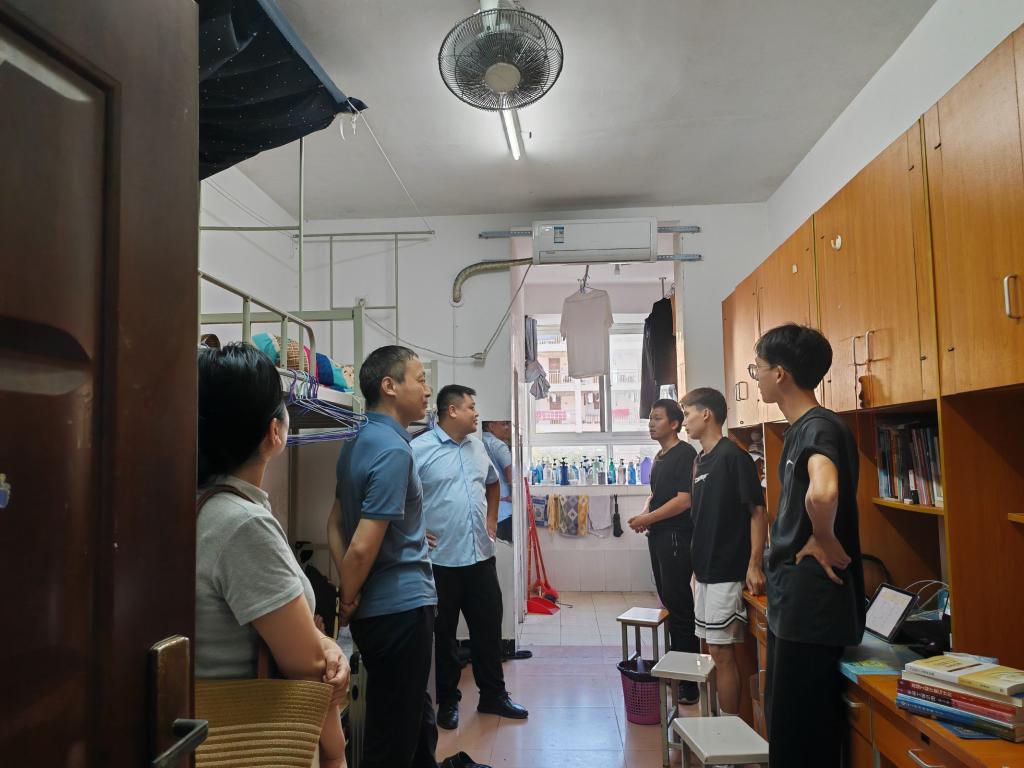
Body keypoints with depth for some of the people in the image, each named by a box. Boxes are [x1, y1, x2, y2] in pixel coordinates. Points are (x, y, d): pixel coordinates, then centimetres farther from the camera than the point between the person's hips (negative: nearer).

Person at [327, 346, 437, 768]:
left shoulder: (358, 443, 8)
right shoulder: (393, 450, -21)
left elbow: (336, 523, 12)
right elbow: (363, 547, -25)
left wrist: (349, 593, 6)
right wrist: (350, 601, -9)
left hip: (378, 608, 9)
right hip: (402, 606, -9)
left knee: (416, 716, 25)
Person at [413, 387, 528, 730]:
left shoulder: (477, 447, 10)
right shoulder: (419, 449, -13)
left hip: (481, 556, 6)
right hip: (442, 558, -6)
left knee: (488, 627, 14)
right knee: (444, 633, 9)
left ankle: (494, 695, 30)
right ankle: (448, 701, 25)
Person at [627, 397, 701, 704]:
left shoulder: (685, 454, -11)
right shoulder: (659, 457, 16)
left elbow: (684, 499, -19)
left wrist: (647, 518, -14)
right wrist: (646, 512, 5)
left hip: (677, 537, -9)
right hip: (659, 537, 9)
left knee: (678, 605, -6)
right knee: (668, 601, 14)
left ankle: (688, 684, 1)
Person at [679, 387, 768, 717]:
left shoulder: (734, 456, -14)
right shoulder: (700, 460, 12)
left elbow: (758, 511, -15)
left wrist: (754, 565, -21)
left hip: (727, 573, -9)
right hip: (705, 571, 9)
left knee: (722, 652, -2)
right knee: (707, 647, 16)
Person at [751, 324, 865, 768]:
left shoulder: (820, 427, -18)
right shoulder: (801, 428, 11)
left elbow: (823, 493, -40)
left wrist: (825, 541, -23)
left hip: (811, 603, -10)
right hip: (791, 601, 10)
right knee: (786, 727, 20)